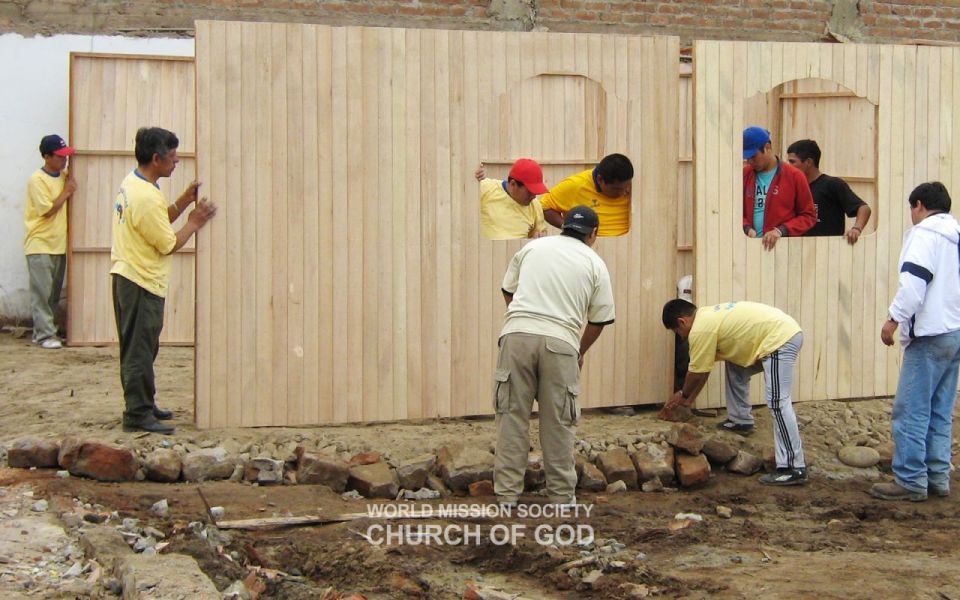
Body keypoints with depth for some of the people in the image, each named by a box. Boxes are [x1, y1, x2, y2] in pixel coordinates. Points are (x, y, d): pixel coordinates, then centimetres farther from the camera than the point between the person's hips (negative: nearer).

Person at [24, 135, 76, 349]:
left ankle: (42, 331, 16)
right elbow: (47, 210, -16)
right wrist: (66, 192, -10)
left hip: (59, 244, 7)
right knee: (42, 291, -7)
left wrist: (71, 178, 1)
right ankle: (45, 334, -6)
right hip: (40, 245, -7)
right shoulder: (37, 180, -13)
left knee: (55, 292, 9)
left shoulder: (64, 176, 9)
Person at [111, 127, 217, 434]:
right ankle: (138, 414, -1)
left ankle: (142, 405, 28)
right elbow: (169, 245, -17)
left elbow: (159, 221, 17)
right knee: (140, 350, -5)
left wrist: (183, 201, 6)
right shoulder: (147, 197, -23)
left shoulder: (131, 184, 8)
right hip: (142, 282, -10)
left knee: (138, 348, 18)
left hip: (127, 276, 10)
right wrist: (194, 223, -5)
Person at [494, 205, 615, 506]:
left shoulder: (532, 247, 17)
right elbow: (599, 319, 14)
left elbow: (508, 291, 23)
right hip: (560, 342, -1)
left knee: (512, 416, 7)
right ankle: (561, 495, 13)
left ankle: (507, 494, 9)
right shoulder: (595, 263, 12)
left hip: (517, 334, 1)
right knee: (558, 423, 8)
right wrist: (580, 351, 32)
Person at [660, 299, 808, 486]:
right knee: (735, 366, 25)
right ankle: (741, 421, 31)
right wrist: (690, 399, 32)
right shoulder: (706, 317, 19)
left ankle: (793, 469, -20)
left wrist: (683, 396, 16)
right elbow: (702, 368, 28)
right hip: (782, 333, 11)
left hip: (781, 339, -11)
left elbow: (696, 372, -2)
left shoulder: (700, 329, -12)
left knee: (777, 402, -16)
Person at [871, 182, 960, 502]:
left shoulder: (924, 234, -9)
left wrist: (894, 319, -16)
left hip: (930, 335, -9)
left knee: (911, 411, -6)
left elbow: (913, 282, -21)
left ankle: (910, 481, -6)